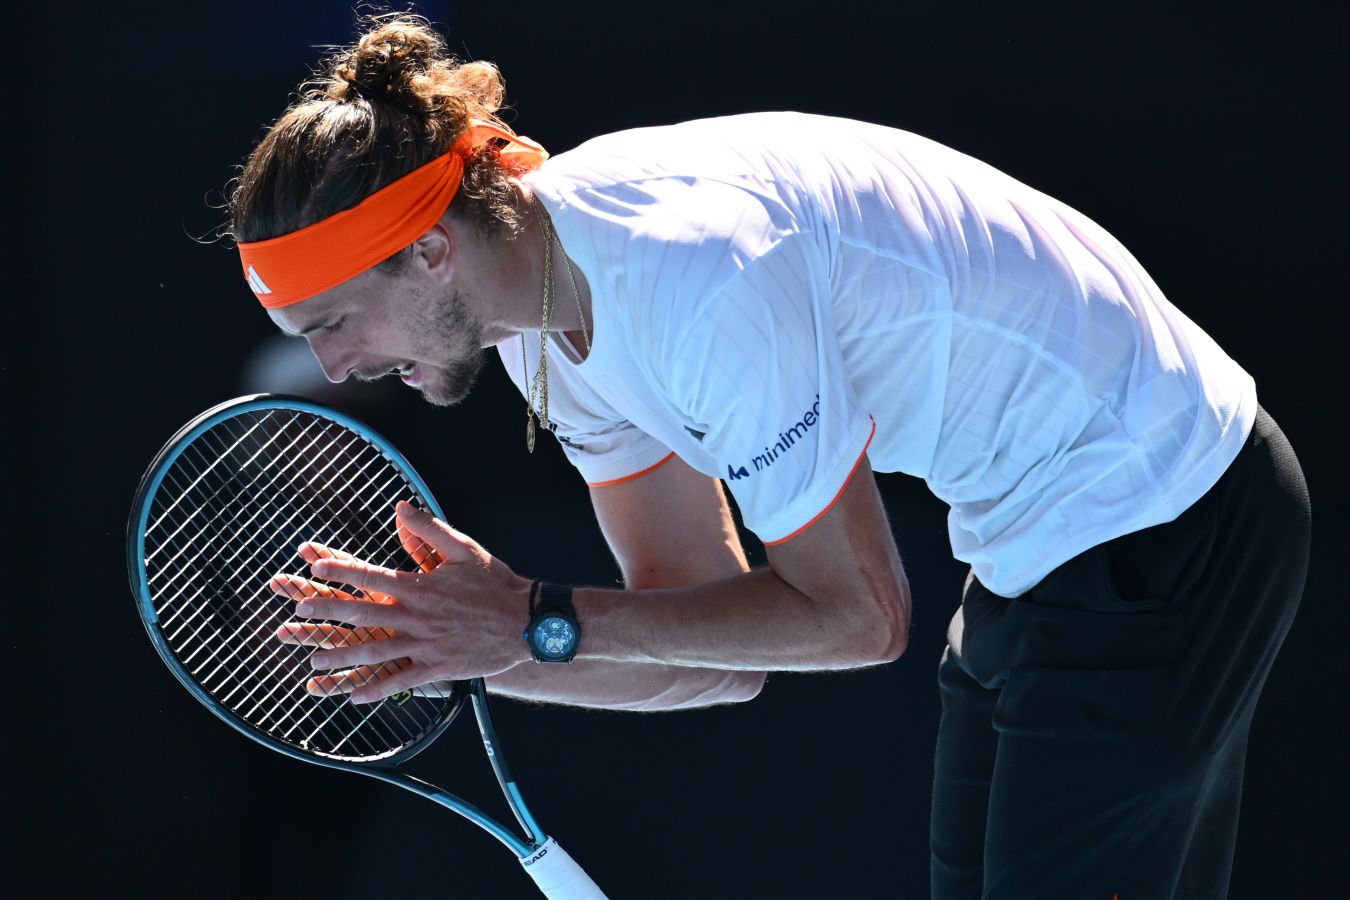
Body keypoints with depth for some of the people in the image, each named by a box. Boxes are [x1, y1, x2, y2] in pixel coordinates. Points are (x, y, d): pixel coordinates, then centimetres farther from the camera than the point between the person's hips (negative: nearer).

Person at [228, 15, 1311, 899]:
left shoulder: (696, 280, -30)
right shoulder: (550, 319, 1)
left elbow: (853, 616, -22)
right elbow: (720, 648, 2)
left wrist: (544, 622, -20)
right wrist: (474, 644, -14)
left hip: (1158, 530, -10)